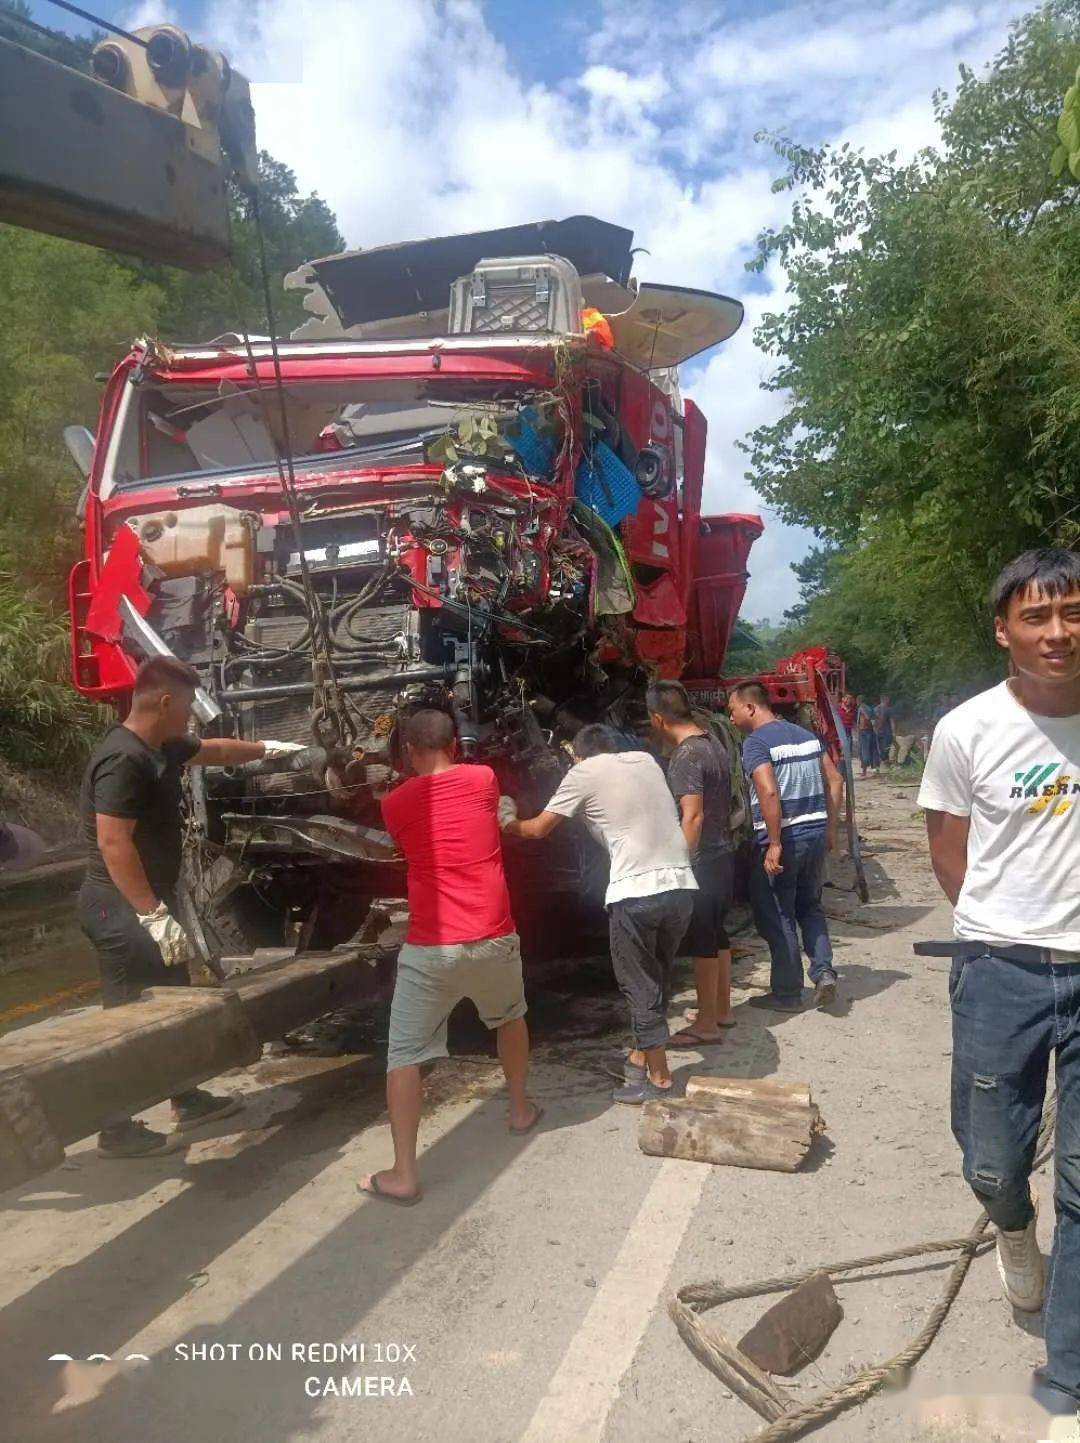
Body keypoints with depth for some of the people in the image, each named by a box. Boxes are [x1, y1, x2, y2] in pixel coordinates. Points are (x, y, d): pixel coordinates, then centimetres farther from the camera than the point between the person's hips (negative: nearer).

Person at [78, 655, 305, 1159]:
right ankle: (117, 1132, 12)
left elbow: (214, 750, 28)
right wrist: (153, 914, -27)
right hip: (123, 910, -10)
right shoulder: (124, 759, -23)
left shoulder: (160, 749, 8)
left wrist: (265, 749, 37)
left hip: (143, 904, 10)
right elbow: (113, 843, -28)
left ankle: (188, 1102, 31)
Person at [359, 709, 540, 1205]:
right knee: (510, 1017, 30)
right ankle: (520, 1109, 44)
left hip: (430, 948, -2)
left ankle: (402, 1175, 5)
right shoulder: (484, 779, 3)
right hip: (494, 939, 3)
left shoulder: (395, 802, 1)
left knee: (403, 1055, 7)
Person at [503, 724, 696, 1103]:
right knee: (654, 981, 20)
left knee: (640, 988, 8)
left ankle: (659, 1079, 15)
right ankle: (639, 1060, 31)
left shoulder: (584, 772, 5)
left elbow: (538, 829, 11)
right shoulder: (646, 760, 19)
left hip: (636, 892, -6)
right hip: (681, 884, 6)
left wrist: (510, 825, 30)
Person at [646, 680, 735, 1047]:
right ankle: (722, 1010, 30)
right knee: (717, 935, 18)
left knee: (702, 942, 0)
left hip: (701, 862, -9)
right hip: (721, 855, 9)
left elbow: (692, 816, -26)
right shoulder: (713, 745, 9)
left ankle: (706, 1024, 10)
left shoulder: (685, 755, -20)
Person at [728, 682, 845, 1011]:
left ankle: (787, 993, 16)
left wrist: (775, 844, -21)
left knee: (778, 917, 7)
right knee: (810, 906, 24)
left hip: (782, 839, -7)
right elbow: (835, 781, 12)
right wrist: (830, 828, 15)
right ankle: (824, 972, 10)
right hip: (816, 834, 7)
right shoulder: (806, 734, 11)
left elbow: (768, 792, -25)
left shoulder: (756, 742, -12)